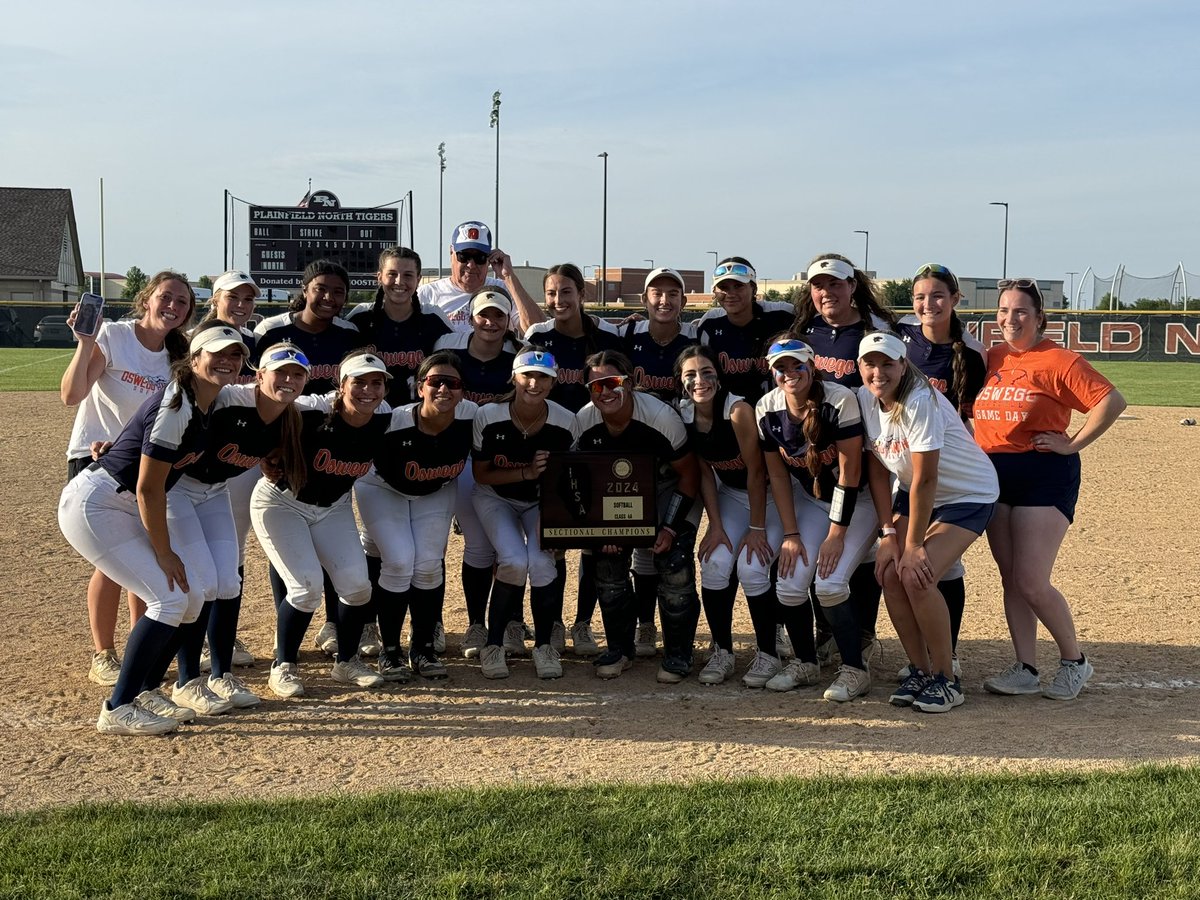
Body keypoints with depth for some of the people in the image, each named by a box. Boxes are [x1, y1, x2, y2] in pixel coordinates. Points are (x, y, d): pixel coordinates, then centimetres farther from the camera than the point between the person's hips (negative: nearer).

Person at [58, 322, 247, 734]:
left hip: (128, 509, 9)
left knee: (193, 593, 3)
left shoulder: (213, 402, 2)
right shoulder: (176, 406, -23)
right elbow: (148, 488, -21)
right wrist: (165, 554, -15)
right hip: (94, 506, -9)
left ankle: (146, 693, 17)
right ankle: (117, 709, -5)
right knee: (170, 597, -14)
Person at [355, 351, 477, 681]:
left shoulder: (472, 417, -26)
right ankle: (389, 651, 4)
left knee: (430, 564, -8)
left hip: (437, 493, 3)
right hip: (383, 489, -2)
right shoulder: (395, 422, -35)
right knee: (399, 562, -15)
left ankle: (424, 648, 13)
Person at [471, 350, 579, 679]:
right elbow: (481, 475, -13)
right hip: (496, 498, -1)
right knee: (514, 561, -26)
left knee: (542, 562, -23)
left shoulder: (565, 422, -18)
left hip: (543, 501, 1)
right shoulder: (488, 417, -22)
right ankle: (493, 643, -4)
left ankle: (544, 645, 0)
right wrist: (527, 473, -26)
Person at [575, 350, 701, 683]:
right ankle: (620, 649, 12)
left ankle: (678, 654, 2)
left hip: (670, 491, -4)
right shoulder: (584, 422, -17)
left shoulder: (661, 416, -28)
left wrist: (671, 528, -22)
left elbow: (689, 474, -17)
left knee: (674, 566, -17)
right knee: (608, 562, -8)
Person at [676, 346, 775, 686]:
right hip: (730, 494, 5)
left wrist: (757, 528, -18)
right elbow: (705, 473, -2)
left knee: (751, 567, -19)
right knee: (714, 563, -14)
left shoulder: (738, 410, -28)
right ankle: (722, 651, 2)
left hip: (770, 494, -5)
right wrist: (715, 525, -8)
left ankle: (769, 653, -1)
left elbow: (756, 472, -23)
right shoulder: (683, 415, -10)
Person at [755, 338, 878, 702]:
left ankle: (855, 670, -1)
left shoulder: (840, 401, -26)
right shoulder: (767, 410, -11)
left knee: (828, 583, -20)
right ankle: (805, 662, 16)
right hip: (810, 499, 5)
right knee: (790, 584, -9)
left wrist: (836, 534, -18)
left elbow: (850, 471, -21)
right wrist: (791, 534, -5)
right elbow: (778, 474, -2)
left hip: (857, 500, -4)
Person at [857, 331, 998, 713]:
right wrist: (888, 533, -7)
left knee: (917, 576, -20)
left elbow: (925, 480, -28)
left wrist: (914, 545, -23)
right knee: (889, 574, -9)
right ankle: (920, 671, 10)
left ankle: (946, 679, -2)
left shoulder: (920, 402, -30)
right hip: (913, 494, 7)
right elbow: (877, 469, -2)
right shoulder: (864, 399, -9)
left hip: (969, 495, -6)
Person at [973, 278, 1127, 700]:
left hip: (1045, 477, -6)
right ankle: (1025, 669, 14)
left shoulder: (1058, 360, -9)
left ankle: (1074, 661, 11)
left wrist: (1073, 444, -13)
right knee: (1010, 579, 7)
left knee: (1031, 582, -10)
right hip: (994, 475, 6)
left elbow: (1113, 400, -15)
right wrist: (975, 443, 7)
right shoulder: (990, 359, 9)